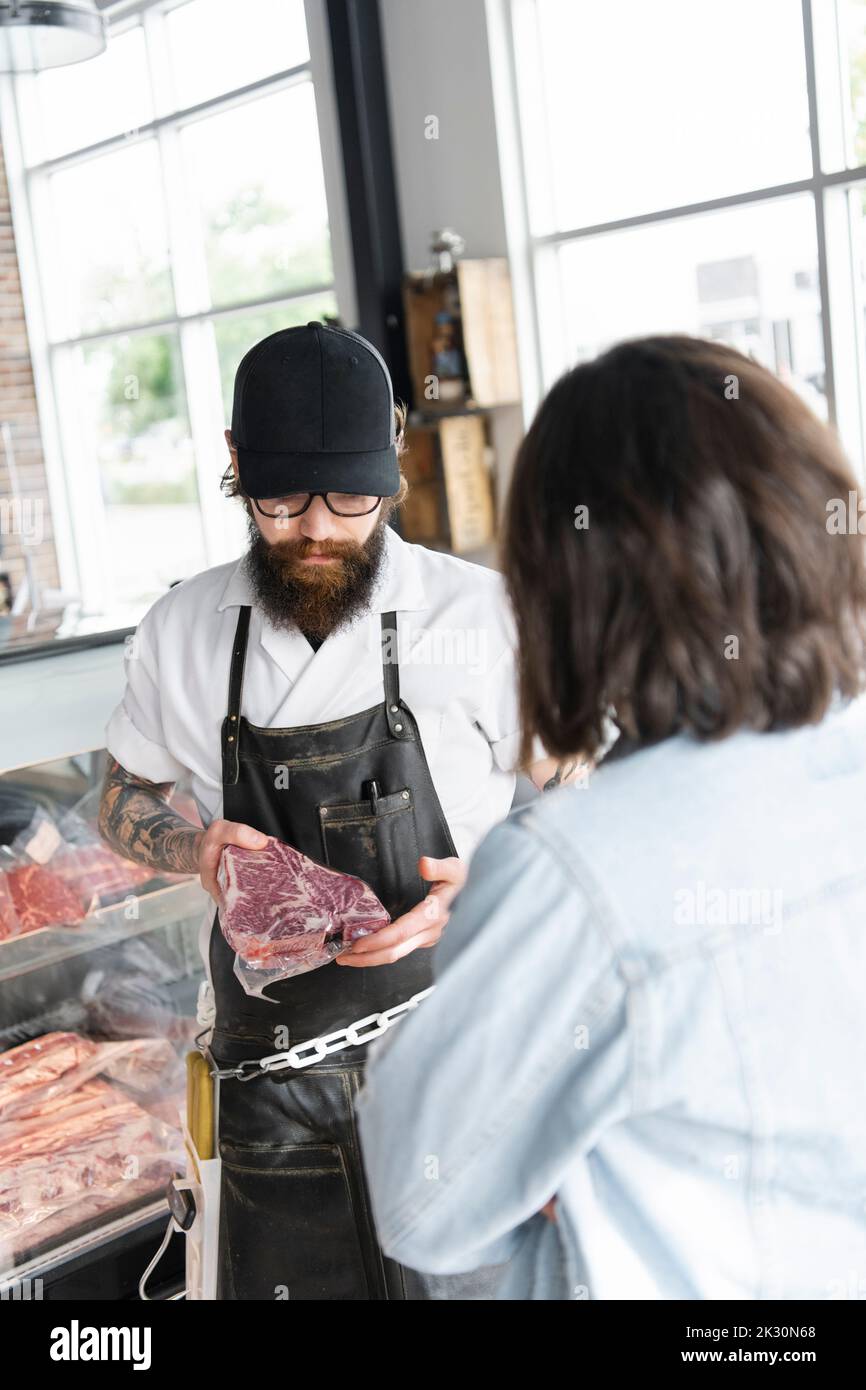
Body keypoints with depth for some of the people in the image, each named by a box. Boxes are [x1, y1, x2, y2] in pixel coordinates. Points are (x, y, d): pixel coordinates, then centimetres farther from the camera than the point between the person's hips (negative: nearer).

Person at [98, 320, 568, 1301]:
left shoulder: (483, 614, -10)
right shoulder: (182, 632, -1)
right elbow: (124, 802, 13)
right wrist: (197, 847, -8)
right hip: (271, 1076, 2)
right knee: (280, 1284, 16)